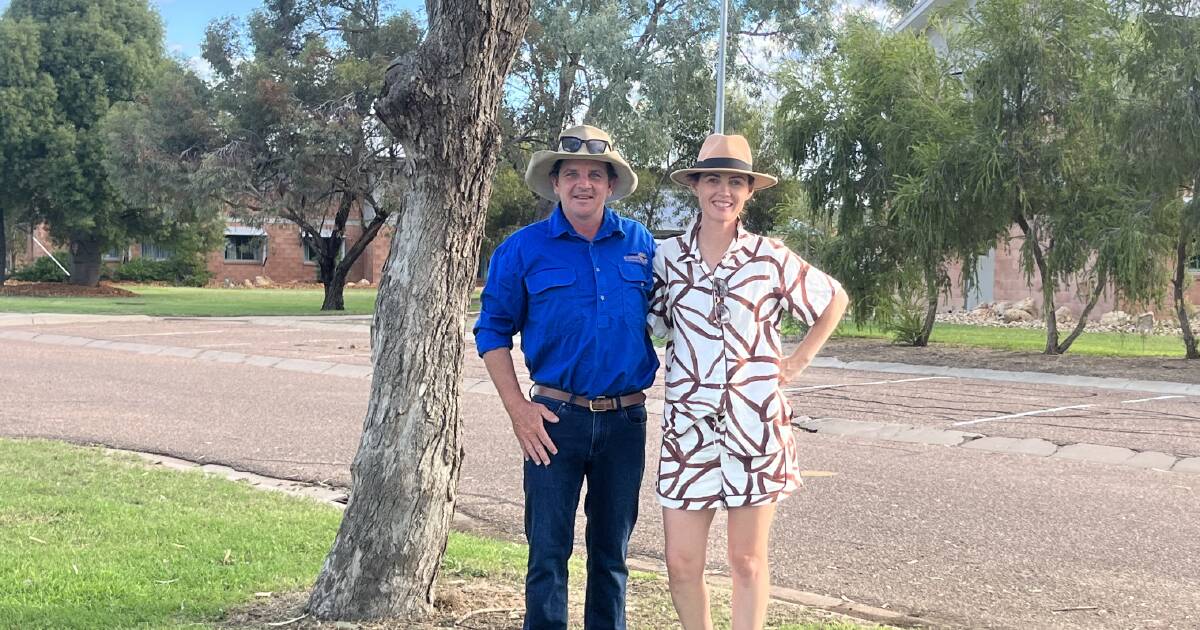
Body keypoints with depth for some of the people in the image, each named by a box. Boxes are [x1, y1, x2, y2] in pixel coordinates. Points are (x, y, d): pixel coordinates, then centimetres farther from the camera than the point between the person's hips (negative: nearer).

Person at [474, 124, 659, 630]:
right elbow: (493, 330, 1)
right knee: (548, 552, 3)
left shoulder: (641, 244, 4)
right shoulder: (523, 249, -2)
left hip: (626, 419, 2)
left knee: (611, 552, 14)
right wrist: (517, 408, -7)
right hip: (556, 417, -2)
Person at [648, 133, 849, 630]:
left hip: (756, 423, -1)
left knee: (748, 561, 7)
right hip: (689, 423, 1)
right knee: (681, 564, 2)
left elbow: (834, 299, 14)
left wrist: (800, 359, 6)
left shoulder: (771, 258, 0)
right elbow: (650, 325, 14)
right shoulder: (666, 257, 2)